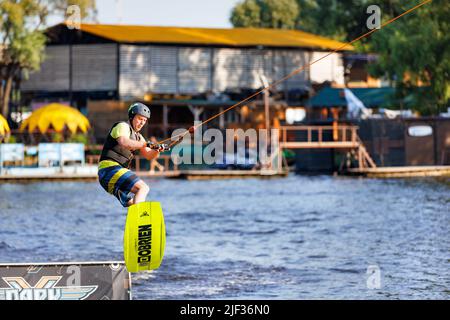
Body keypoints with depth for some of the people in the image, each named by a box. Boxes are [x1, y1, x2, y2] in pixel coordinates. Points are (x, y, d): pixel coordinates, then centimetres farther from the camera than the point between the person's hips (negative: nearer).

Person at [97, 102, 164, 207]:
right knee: (143, 188, -24)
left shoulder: (137, 137, 23)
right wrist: (147, 144, -31)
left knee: (133, 204, 15)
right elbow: (124, 143, -27)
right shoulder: (123, 126, -5)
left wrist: (157, 150, -9)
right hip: (110, 168, -10)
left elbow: (149, 155, 13)